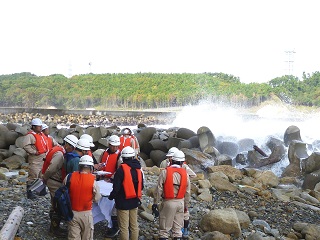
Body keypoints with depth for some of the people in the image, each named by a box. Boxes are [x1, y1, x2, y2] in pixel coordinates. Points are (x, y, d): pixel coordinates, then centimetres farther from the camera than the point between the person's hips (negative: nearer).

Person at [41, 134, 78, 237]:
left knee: (55, 205, 19)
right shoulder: (59, 154, -24)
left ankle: (54, 227, 31)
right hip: (55, 182, -10)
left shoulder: (59, 151, 8)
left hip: (54, 182, 10)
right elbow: (51, 169, -27)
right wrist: (45, 179, -13)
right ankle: (55, 229, 9)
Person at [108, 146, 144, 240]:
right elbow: (141, 186, 11)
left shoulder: (121, 170, -16)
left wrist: (111, 196, 1)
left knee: (124, 227, 1)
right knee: (134, 225, 14)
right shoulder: (138, 169, 3)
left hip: (123, 202, -6)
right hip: (135, 202, 6)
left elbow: (116, 187, -16)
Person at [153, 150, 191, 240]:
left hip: (168, 202, -4)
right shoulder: (185, 174, 1)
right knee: (178, 227, 13)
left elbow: (159, 189, -11)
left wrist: (155, 203, -2)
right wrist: (186, 205, 18)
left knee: (164, 227, 5)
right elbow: (187, 192, 7)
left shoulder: (165, 172, -11)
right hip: (180, 202, 4)